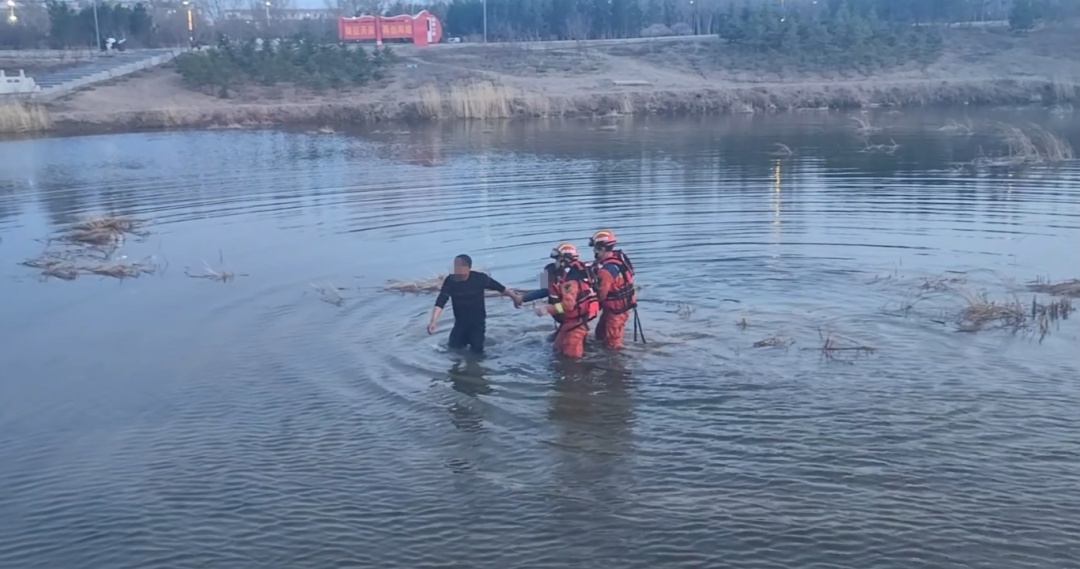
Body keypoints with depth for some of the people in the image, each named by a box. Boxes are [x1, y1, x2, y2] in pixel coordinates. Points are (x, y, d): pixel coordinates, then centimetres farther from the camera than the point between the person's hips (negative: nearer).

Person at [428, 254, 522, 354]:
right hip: (460, 322, 2)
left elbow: (500, 287, -6)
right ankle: (465, 339, 34)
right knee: (454, 347, 3)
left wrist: (514, 297, 5)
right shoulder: (450, 281, -17)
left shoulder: (479, 278, -20)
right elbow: (440, 302, -23)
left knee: (477, 350, -8)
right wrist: (433, 321, -37)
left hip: (477, 321, -2)